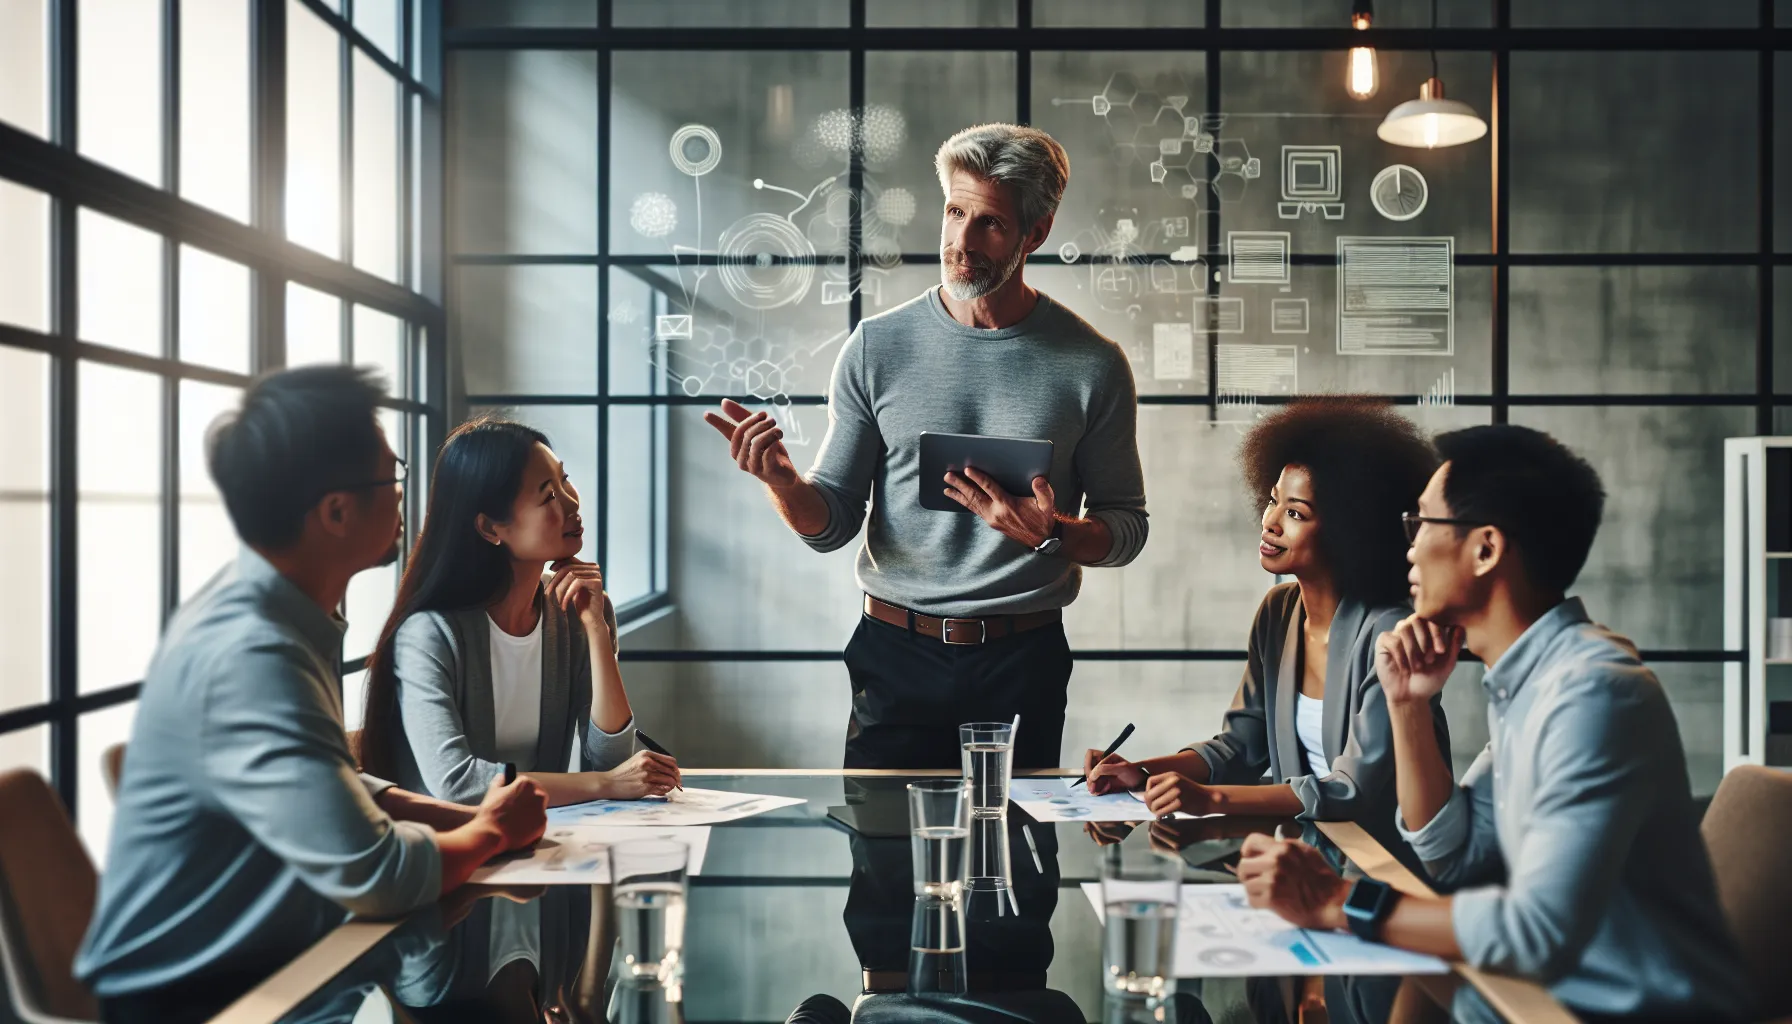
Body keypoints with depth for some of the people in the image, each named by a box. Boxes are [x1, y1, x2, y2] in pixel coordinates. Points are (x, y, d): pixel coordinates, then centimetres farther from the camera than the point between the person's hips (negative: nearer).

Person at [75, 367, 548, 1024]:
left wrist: (467, 816, -1)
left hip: (274, 964, 8)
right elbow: (373, 875, -28)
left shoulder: (290, 620, 3)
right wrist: (491, 829, -9)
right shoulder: (247, 655, -26)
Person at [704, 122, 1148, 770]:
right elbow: (832, 524, 1)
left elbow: (1127, 527, 4)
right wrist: (781, 480, -20)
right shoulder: (876, 348, -1)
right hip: (897, 654, 0)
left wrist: (1053, 532, -15)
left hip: (1024, 666, 0)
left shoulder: (1092, 365, -2)